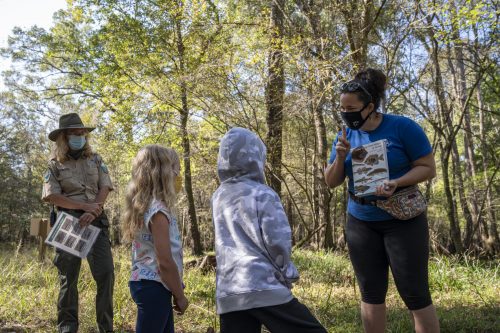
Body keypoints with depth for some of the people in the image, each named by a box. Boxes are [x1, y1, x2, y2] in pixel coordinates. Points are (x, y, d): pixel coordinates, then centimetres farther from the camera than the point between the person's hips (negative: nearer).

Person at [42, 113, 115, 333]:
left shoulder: (95, 159, 12)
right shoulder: (55, 164, 5)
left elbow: (105, 187, 3)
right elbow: (51, 196, -7)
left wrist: (93, 212, -14)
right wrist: (85, 206, -14)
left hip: (96, 221, 2)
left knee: (106, 272, -4)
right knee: (68, 276, 5)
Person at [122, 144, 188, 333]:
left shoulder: (145, 205, 9)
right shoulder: (158, 210, -19)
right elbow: (165, 262, -21)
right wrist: (180, 295, -10)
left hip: (144, 282, 10)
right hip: (154, 286, -10)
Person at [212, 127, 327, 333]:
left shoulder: (218, 198, 12)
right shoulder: (262, 195, -7)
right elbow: (278, 242, -9)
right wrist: (286, 274, 6)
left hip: (227, 293, 6)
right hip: (265, 287, -6)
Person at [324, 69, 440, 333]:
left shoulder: (402, 127, -11)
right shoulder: (345, 135, 2)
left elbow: (428, 168, -9)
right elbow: (331, 182, 5)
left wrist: (397, 182, -26)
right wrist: (340, 157, -14)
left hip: (402, 220, -4)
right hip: (360, 223, 4)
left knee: (416, 295, -1)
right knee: (371, 293, 10)